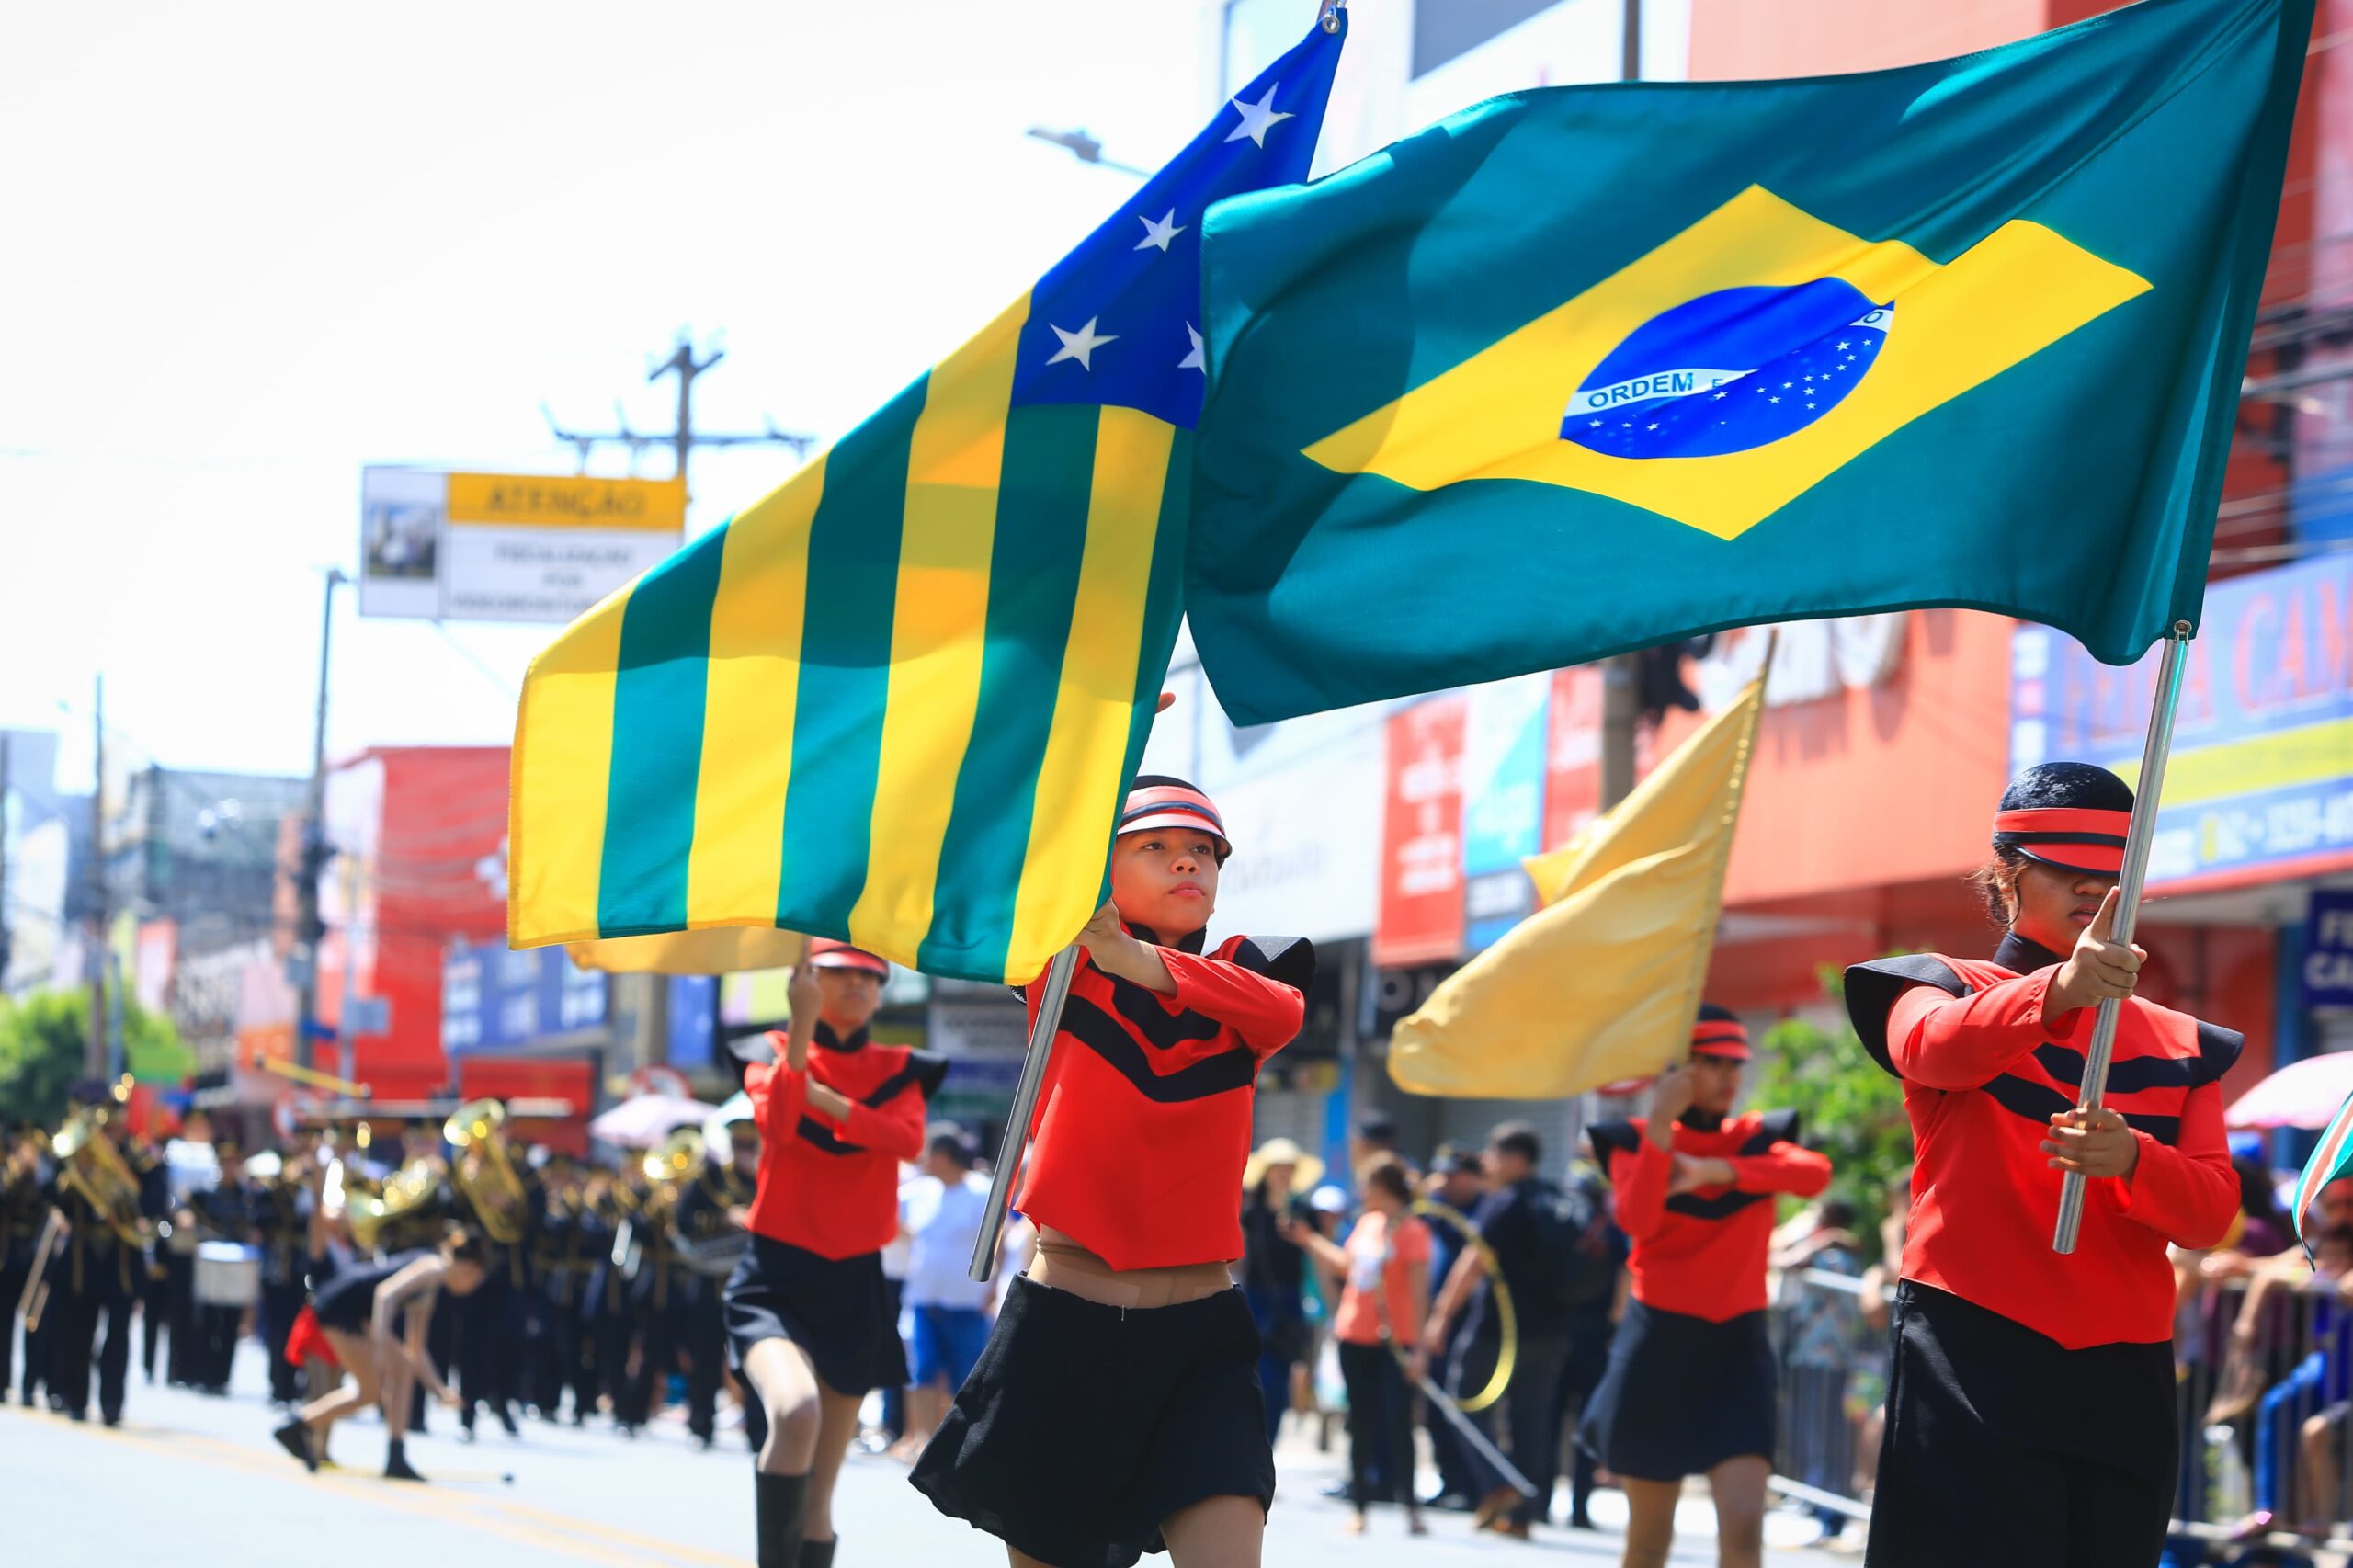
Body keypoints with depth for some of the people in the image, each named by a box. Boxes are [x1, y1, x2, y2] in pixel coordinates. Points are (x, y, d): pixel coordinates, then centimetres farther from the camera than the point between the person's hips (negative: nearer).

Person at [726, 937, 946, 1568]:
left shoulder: (897, 1070, 10)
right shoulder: (774, 1053, 3)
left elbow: (909, 1139, -11)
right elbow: (778, 1123, -19)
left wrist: (826, 1101, -20)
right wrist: (803, 1023, -28)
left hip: (855, 1285, 3)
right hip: (777, 1277, -3)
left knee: (818, 1500, 6)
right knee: (795, 1412, -35)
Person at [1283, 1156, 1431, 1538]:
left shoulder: (1412, 1231, -11)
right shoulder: (1366, 1223, 10)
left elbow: (1419, 1292, -14)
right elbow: (1344, 1263, 27)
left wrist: (1419, 1347, -17)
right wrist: (1307, 1239, 26)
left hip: (1394, 1343, -7)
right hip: (1355, 1337, 7)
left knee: (1398, 1423, -6)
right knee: (1361, 1424, 9)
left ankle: (1410, 1509, 0)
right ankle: (1359, 1507, 13)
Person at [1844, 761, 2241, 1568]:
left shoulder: (2181, 1046, 16)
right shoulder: (1944, 988, 6)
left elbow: (2212, 1213, 3)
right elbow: (1932, 1048, -21)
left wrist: (2131, 1159, -21)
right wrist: (2059, 989, -41)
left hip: (2126, 1375, 4)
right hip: (1976, 1356, -4)